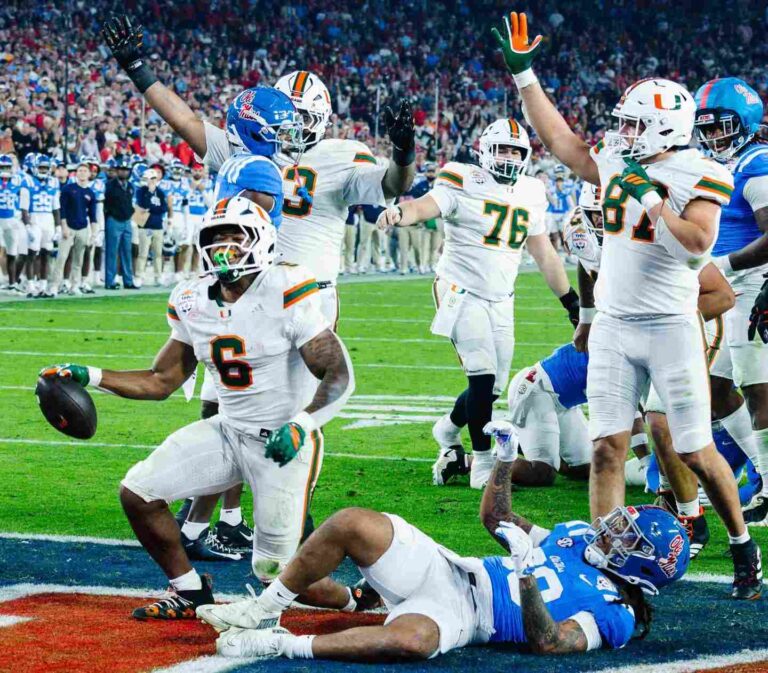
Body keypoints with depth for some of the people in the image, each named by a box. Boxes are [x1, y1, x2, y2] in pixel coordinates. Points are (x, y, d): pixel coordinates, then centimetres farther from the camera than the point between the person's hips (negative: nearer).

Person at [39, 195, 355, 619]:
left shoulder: (285, 295, -19)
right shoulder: (193, 303, 1)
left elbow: (340, 376, -20)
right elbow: (161, 381, 10)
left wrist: (301, 425, -36)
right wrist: (89, 377, 0)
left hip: (285, 441, -7)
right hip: (228, 432, 7)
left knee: (274, 570, -9)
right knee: (137, 493, -2)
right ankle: (191, 596, 17)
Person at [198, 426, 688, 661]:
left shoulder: (615, 614, -2)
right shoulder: (578, 536, 21)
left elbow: (548, 643, -18)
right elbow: (496, 517, 28)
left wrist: (527, 579, -25)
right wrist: (506, 458, 14)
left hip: (460, 616, -8)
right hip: (447, 568, 8)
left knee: (412, 639, -44)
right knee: (353, 523, -16)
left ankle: (280, 645, -31)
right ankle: (264, 612, -4)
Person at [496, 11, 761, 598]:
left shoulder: (698, 176, -9)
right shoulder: (616, 165, 9)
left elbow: (698, 243, -21)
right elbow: (559, 139, 21)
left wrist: (651, 201, -19)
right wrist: (523, 72, 20)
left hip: (670, 329, -5)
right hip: (613, 329, 5)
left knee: (696, 452, 0)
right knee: (608, 448, 1)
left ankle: (744, 548, 19)